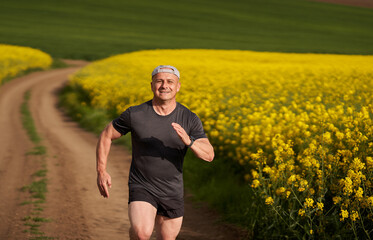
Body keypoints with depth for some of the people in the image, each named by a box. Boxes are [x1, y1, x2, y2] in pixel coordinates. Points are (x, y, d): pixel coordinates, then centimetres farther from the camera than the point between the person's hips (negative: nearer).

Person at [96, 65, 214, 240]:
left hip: (172, 193, 3)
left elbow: (209, 156, -12)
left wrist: (188, 141, -32)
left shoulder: (190, 119, -6)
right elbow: (106, 136, 3)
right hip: (142, 188, -3)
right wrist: (101, 172, -6)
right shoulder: (135, 114, -10)